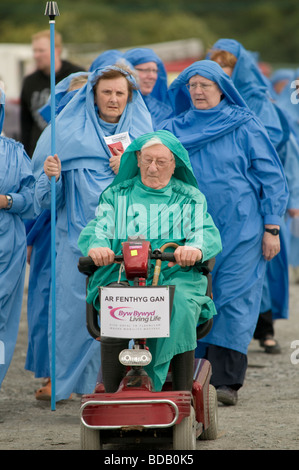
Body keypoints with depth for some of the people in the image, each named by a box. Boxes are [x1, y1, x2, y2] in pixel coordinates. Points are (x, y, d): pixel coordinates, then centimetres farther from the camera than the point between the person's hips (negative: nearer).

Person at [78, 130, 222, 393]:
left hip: (176, 276, 0)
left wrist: (196, 247, -25)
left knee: (181, 307, -35)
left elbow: (209, 234, 2)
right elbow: (96, 228, 7)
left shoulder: (190, 198, 17)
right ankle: (111, 396, -28)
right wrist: (96, 245, -21)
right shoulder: (116, 195, 20)